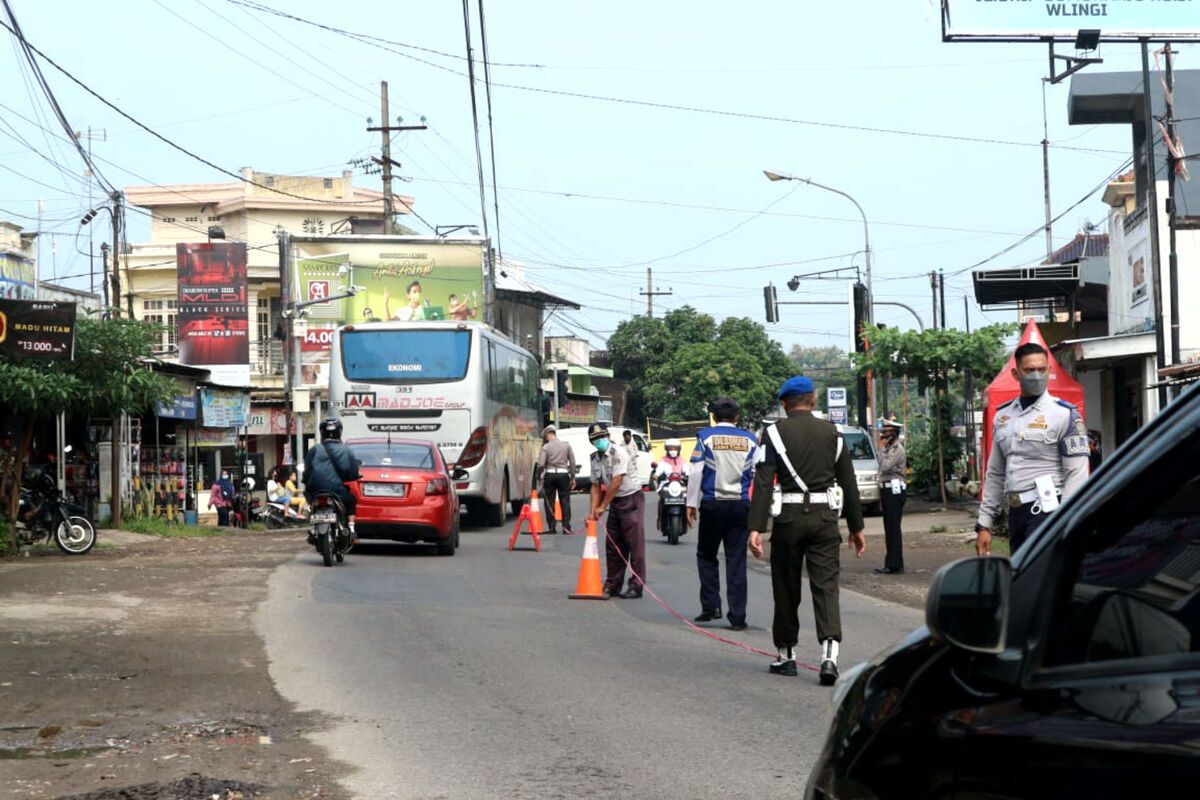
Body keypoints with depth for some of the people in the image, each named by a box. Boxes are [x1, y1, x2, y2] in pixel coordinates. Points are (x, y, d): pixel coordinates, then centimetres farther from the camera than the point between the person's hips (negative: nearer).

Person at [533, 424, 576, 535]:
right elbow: (572, 462, 5)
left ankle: (551, 528, 5)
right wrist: (573, 478, 11)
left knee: (550, 502, 6)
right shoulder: (566, 446, 4)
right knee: (565, 501, 5)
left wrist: (538, 476, 3)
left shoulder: (546, 447, -4)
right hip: (563, 475, 2)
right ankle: (566, 527, -1)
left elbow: (540, 464, -10)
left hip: (550, 475, -2)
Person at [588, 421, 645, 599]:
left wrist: (602, 506, -17)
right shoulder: (596, 458, 7)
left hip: (631, 499, -8)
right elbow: (596, 486, 8)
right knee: (612, 546, 10)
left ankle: (636, 586, -3)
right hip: (615, 502, 8)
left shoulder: (619, 453, -17)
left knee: (635, 545, -6)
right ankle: (612, 586, 18)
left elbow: (616, 482, -21)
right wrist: (593, 511, -2)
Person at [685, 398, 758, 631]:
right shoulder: (750, 440, 5)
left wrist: (691, 504, 1)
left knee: (706, 555, 14)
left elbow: (696, 472, -4)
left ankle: (710, 606, 5)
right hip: (740, 505, 2)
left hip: (712, 505, -1)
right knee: (736, 561, 3)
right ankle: (737, 617, 2)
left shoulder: (706, 437, 0)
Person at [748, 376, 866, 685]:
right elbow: (849, 483, 8)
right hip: (825, 517, 1)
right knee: (826, 585, -1)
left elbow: (763, 483, -11)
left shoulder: (775, 433, -2)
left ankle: (786, 656, 20)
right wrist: (856, 527, 14)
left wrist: (756, 528, -14)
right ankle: (829, 653, -18)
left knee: (787, 589, 11)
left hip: (789, 517, -1)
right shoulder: (832, 433, 7)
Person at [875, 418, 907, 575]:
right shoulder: (889, 449, 19)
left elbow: (885, 467, -23)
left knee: (893, 528, -10)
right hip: (888, 489, 10)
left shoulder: (897, 449, -12)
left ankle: (895, 565, -10)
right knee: (890, 528, 11)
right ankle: (891, 564, 15)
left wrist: (881, 449, -14)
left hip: (895, 490, -10)